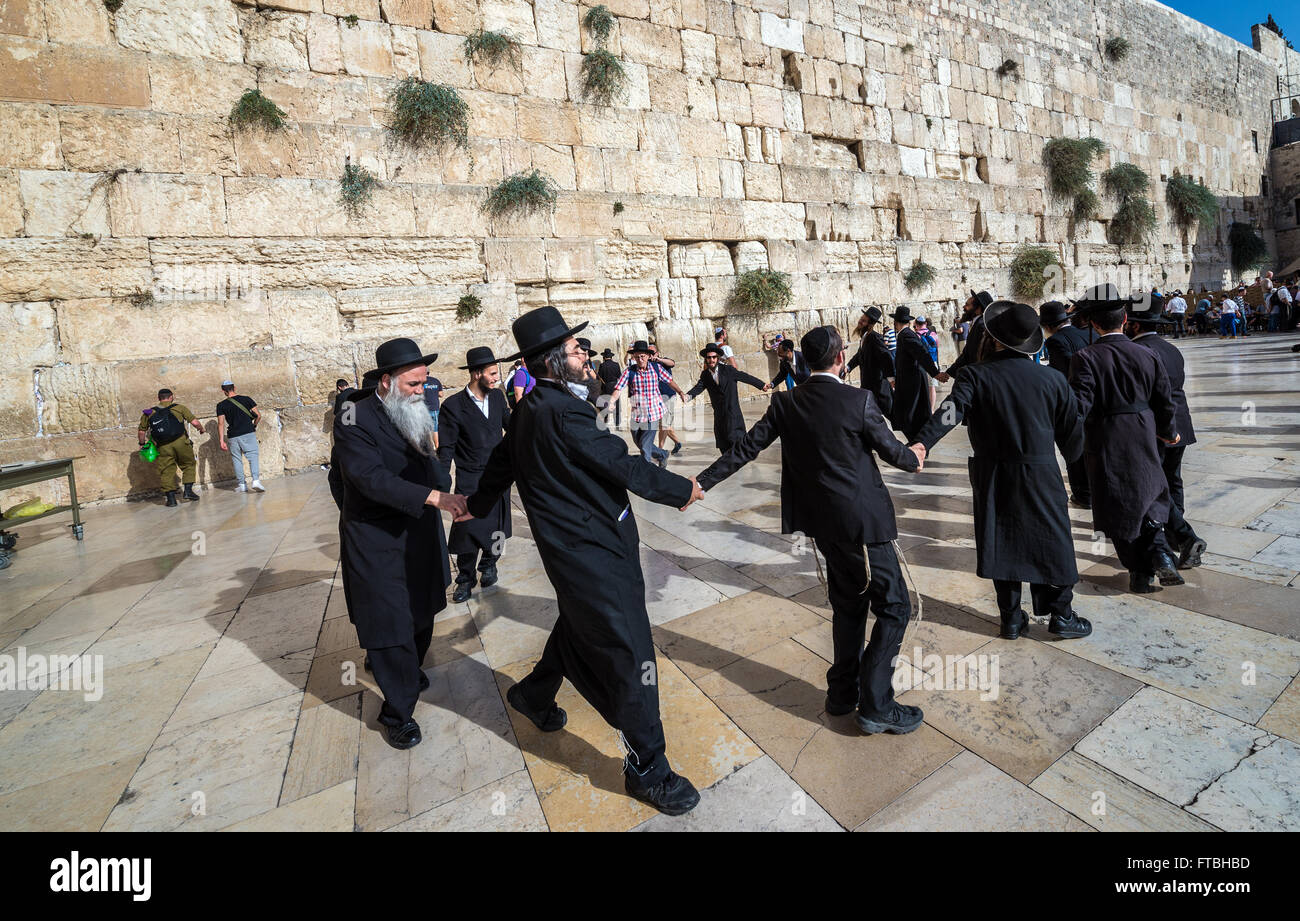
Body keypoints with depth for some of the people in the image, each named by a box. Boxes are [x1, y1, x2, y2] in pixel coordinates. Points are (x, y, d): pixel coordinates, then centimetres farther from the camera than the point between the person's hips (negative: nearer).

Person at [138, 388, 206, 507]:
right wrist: (201, 429, 17)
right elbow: (195, 422, -3)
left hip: (163, 447, 1)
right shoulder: (179, 407, 4)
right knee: (188, 465, 16)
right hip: (180, 441, -1)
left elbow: (141, 432, 11)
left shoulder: (149, 413, 10)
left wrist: (142, 444, 27)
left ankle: (171, 498, 5)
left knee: (166, 471, 7)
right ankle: (188, 490, 6)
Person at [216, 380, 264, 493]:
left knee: (237, 460, 11)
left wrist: (221, 441, -2)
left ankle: (242, 485, 15)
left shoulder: (221, 405, 2)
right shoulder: (247, 399, 2)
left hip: (233, 436, 1)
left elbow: (221, 424, -3)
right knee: (253, 457, -1)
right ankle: (255, 480, -20)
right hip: (248, 433, -1)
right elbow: (258, 415, -1)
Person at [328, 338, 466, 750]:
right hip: (377, 542, -7)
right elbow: (371, 477, -30)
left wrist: (450, 492, -5)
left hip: (420, 533, 7)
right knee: (390, 625, 1)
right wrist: (434, 496, -37)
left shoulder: (412, 412, 5)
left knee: (421, 612, 21)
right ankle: (397, 712, 20)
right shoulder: (356, 419, -18)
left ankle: (409, 669, 47)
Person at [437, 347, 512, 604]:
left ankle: (488, 564, 37)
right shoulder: (454, 405, -13)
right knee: (467, 528, 1)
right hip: (470, 479, -4)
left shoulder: (497, 396, 1)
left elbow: (510, 424, 14)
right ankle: (466, 579, 21)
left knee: (496, 526, 13)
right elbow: (446, 448, -8)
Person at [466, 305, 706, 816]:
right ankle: (647, 769, 18)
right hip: (592, 550, -11)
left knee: (578, 626, 30)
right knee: (628, 655, 1)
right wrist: (682, 489, -8)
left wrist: (477, 504, 34)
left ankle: (533, 694, 54)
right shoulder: (563, 411, -25)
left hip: (573, 546, 11)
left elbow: (501, 461, 18)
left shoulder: (529, 408, 7)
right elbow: (621, 465, -22)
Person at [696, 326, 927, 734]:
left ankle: (842, 692, 32)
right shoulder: (859, 400, -15)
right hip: (861, 520, -6)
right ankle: (875, 704, 10)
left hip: (823, 523, 6)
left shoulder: (786, 403, -2)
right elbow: (891, 450, -3)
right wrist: (913, 457, 21)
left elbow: (746, 447, -3)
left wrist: (702, 482, 2)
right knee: (893, 607, 8)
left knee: (848, 604, 21)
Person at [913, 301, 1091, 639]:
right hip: (1041, 475, 1)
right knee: (1052, 540, 14)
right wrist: (1070, 456, 25)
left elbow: (950, 411, -28)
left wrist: (922, 443, -38)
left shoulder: (974, 375, -10)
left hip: (992, 476, 0)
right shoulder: (1053, 379, -1)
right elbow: (1072, 431, 6)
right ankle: (1060, 614, 25)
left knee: (1000, 542, 10)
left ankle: (1011, 618, 21)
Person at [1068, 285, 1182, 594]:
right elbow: (1165, 403, 6)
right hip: (1143, 441, 3)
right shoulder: (1147, 355, -2)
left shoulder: (1085, 358, -15)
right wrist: (1168, 432, 22)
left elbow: (1079, 406, -23)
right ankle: (1158, 547, 2)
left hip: (1105, 445, -3)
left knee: (1118, 509, 10)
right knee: (1152, 493, 24)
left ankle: (1140, 573, 17)